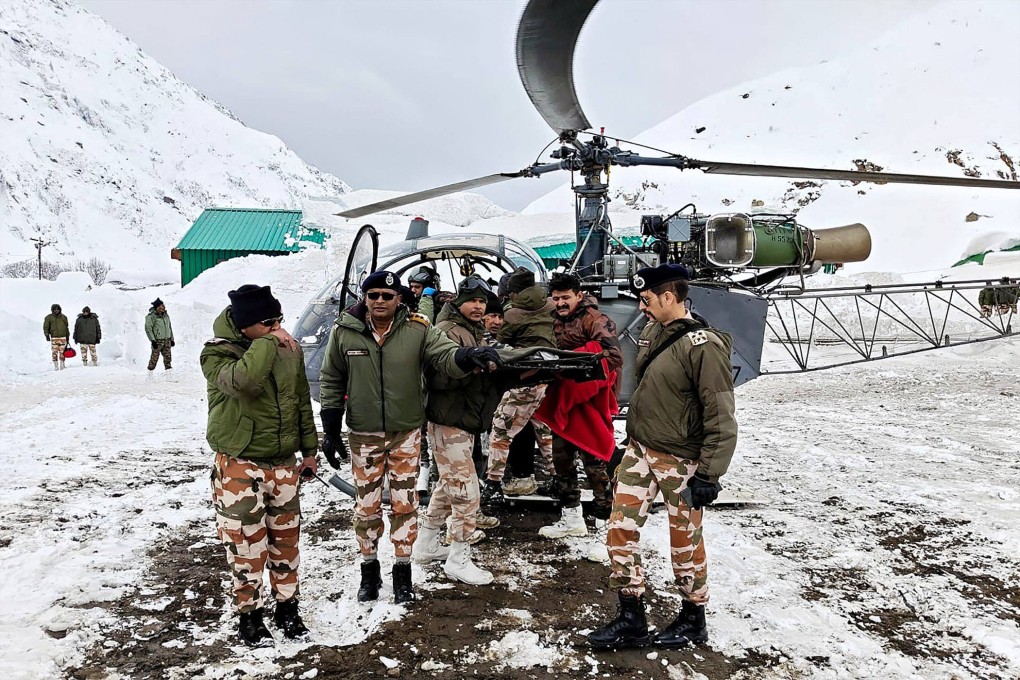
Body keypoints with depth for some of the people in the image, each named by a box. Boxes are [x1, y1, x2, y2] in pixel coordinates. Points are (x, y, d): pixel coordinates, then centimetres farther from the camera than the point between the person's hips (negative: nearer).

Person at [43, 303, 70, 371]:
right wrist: (47, 335, -7)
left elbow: (66, 328, 18)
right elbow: (46, 327, 4)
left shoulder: (63, 317, 11)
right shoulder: (49, 317, 4)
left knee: (62, 352, -1)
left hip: (63, 337, 1)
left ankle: (62, 365, 8)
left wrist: (67, 337, 18)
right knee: (54, 352, -4)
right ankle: (55, 366, 2)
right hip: (54, 338, -1)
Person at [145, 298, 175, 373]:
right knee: (154, 357, -4)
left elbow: (169, 327, 21)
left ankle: (169, 373, 10)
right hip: (157, 341, -6)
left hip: (167, 340, 6)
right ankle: (150, 373, 5)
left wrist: (172, 339, 19)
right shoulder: (151, 316, -9)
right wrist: (152, 340, -17)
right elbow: (148, 329, -11)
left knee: (167, 357, 5)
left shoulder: (166, 315, 12)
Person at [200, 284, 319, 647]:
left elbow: (302, 401, 13)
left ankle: (287, 607, 30)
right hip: (240, 466, -5)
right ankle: (249, 614, 22)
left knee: (286, 538, 14)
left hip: (284, 463, 5)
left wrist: (309, 449, 16)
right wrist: (267, 342, -28)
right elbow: (244, 380, -39)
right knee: (247, 544, 3)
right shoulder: (217, 353, -14)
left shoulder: (289, 348, 2)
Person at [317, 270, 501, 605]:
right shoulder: (345, 331, -6)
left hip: (406, 432, 0)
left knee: (405, 503, 7)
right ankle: (369, 570, 28)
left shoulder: (418, 330, -8)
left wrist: (468, 356, -42)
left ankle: (403, 571, 22)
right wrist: (331, 430, 2)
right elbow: (332, 382, 3)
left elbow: (446, 355, -18)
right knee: (366, 505, 10)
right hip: (364, 435, 0)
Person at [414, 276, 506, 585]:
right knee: (465, 487, -8)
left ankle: (426, 544, 32)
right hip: (449, 422, -10)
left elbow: (483, 376, 26)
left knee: (449, 484, 19)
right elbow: (437, 377, -25)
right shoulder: (447, 331, -14)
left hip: (467, 421, 10)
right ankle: (458, 560, 1)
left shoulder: (475, 332, 18)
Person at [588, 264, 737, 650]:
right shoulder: (653, 332, 5)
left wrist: (709, 473, -19)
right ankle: (631, 621, 19)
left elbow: (721, 417, -20)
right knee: (620, 532, 6)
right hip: (640, 451, 8)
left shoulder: (703, 346, -20)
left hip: (680, 461, -8)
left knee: (684, 542, 8)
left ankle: (693, 621, 29)